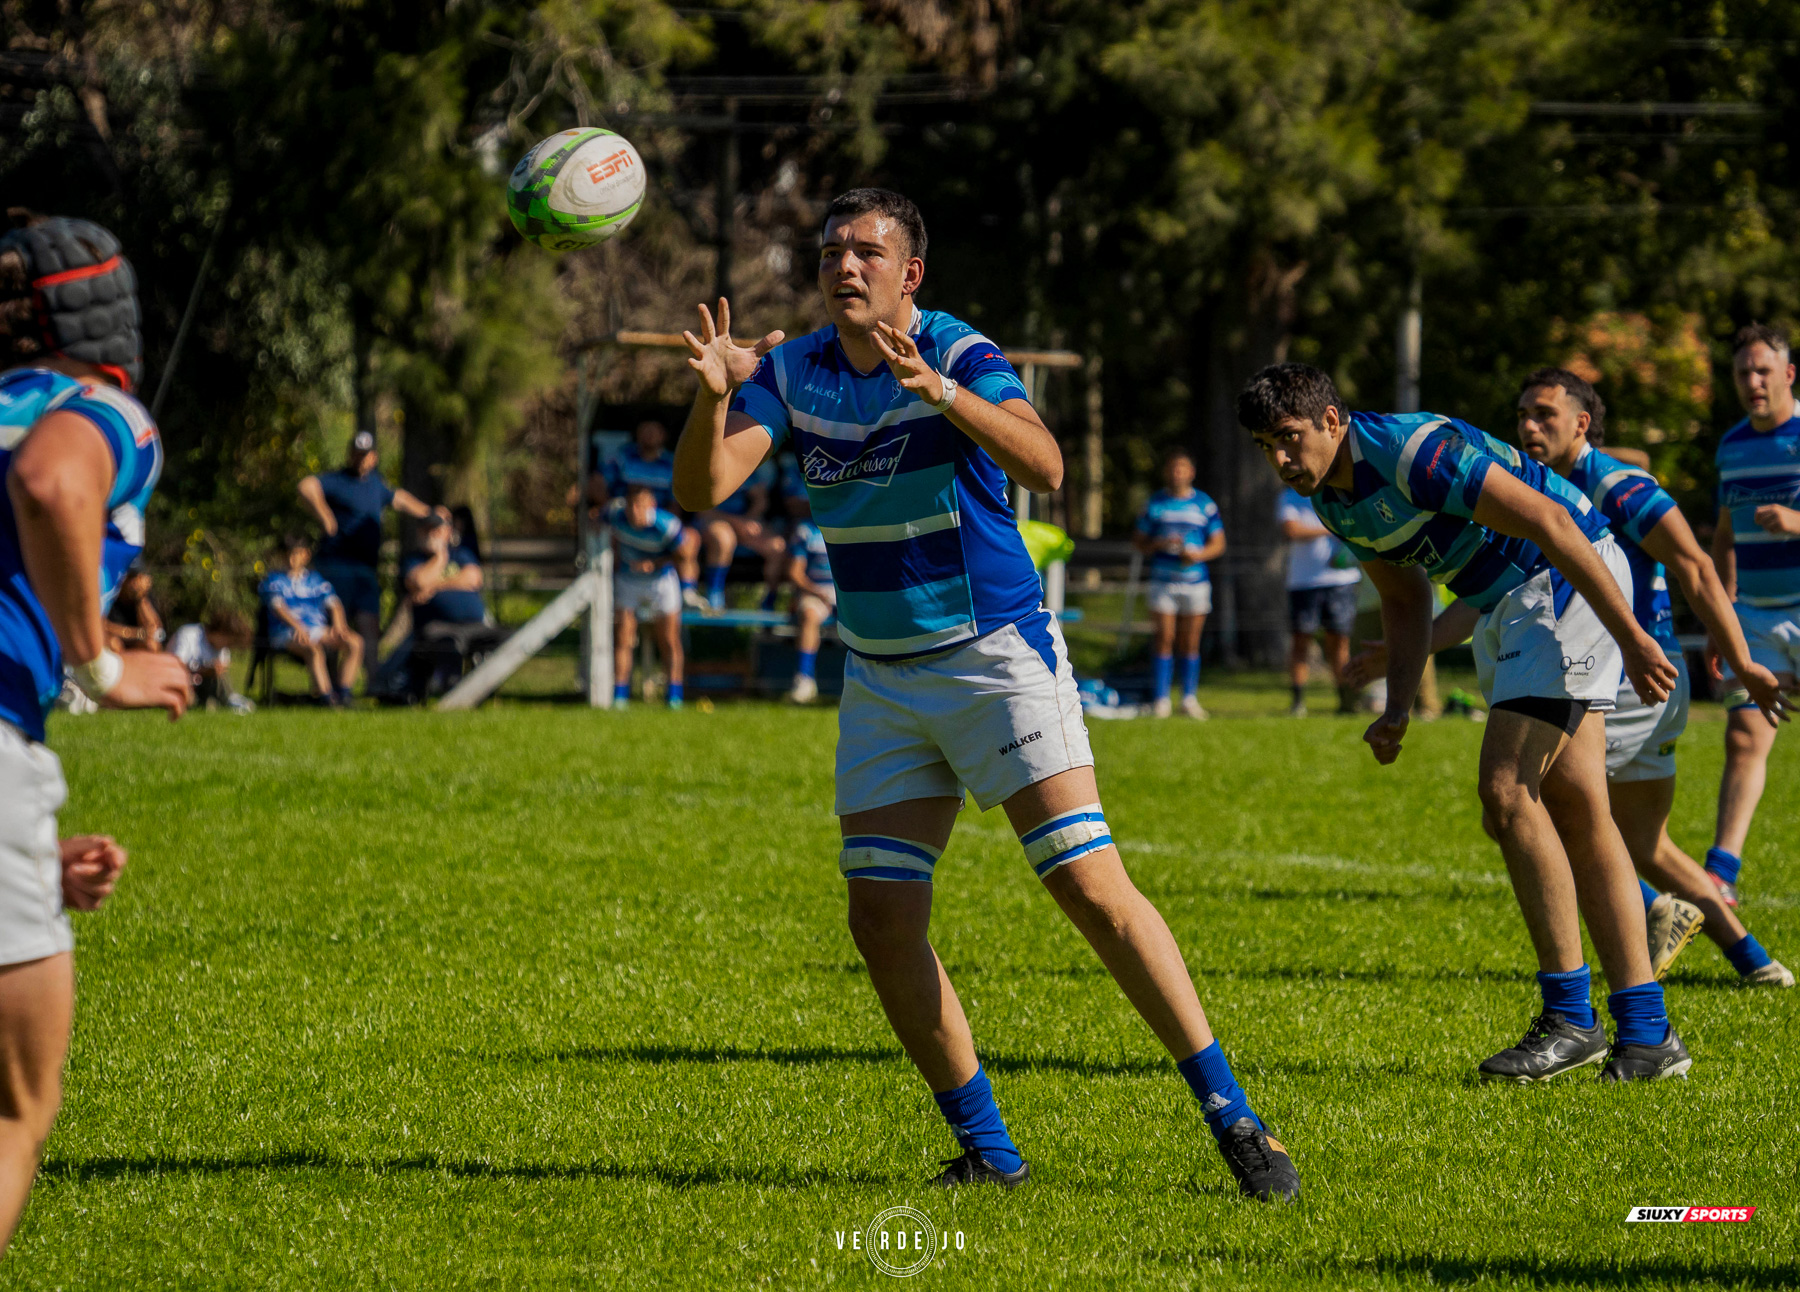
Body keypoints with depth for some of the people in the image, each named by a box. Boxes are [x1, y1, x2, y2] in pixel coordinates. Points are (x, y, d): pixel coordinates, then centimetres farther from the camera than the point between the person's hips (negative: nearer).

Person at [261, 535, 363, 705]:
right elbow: (277, 607, -8)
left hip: (317, 629, 5)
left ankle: (343, 692, -26)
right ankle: (325, 695, -44)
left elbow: (333, 603, 11)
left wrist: (338, 625, -10)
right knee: (314, 648, -38)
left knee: (355, 643, -20)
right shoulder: (275, 580, 8)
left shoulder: (316, 579, 21)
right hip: (286, 632, -5)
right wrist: (298, 627, -25)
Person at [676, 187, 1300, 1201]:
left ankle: (1232, 1117, -8)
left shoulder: (962, 356, -14)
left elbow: (1043, 466, -32)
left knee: (1092, 887, -13)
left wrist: (940, 390, -45)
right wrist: (715, 396, -29)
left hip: (1000, 656, -5)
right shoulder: (790, 372, 1)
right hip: (882, 681, 5)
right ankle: (987, 1147, 9)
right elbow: (702, 490, -10)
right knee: (882, 919, -2)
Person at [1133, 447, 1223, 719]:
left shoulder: (1204, 504, 8)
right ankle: (1160, 699, -4)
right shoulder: (1154, 503, 8)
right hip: (1163, 581, -1)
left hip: (1195, 581, 1)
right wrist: (1161, 544, -10)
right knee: (1164, 638, -7)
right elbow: (1139, 541, 10)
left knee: (1190, 642, 2)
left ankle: (1190, 698, 10)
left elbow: (1218, 543, 9)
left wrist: (1197, 555, -10)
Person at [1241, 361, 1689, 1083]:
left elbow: (1548, 522, -26)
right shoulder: (1332, 498, 5)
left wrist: (1631, 637, -26)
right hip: (1507, 607, 10)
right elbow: (1405, 600, 18)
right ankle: (1646, 1034, 5)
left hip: (1569, 581, -10)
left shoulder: (1416, 453, -25)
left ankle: (1570, 1017, -9)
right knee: (1577, 811, 5)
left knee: (1506, 788, -16)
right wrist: (1398, 710, 5)